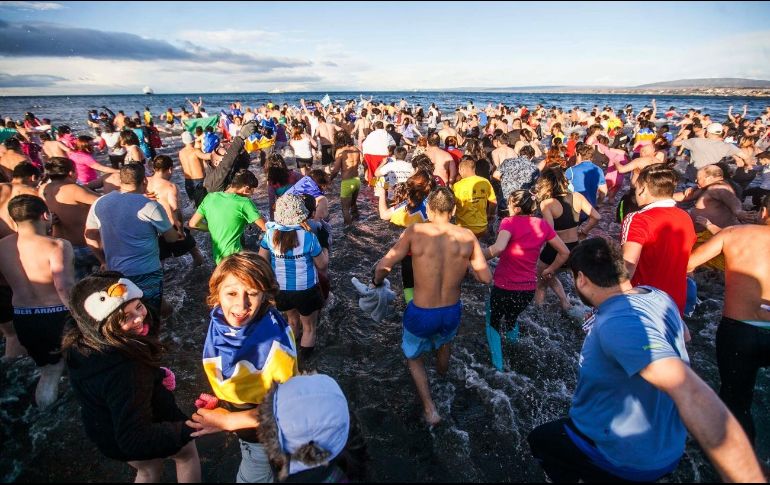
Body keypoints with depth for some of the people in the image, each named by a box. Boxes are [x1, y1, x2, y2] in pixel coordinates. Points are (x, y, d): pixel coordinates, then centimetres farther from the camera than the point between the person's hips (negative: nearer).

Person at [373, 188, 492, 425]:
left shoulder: (414, 232, -17)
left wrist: (376, 281, 4)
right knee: (445, 338, 39)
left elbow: (384, 265, -18)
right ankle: (443, 370, 67)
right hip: (452, 313, 3)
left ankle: (430, 409, 18)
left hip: (421, 315, -3)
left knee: (414, 357, 27)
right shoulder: (467, 237, -11)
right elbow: (486, 278, -7)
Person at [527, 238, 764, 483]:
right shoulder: (656, 295, -8)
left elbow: (692, 393, -47)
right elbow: (682, 334, 14)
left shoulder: (618, 324, -37)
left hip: (627, 458, -8)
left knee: (539, 440, 17)